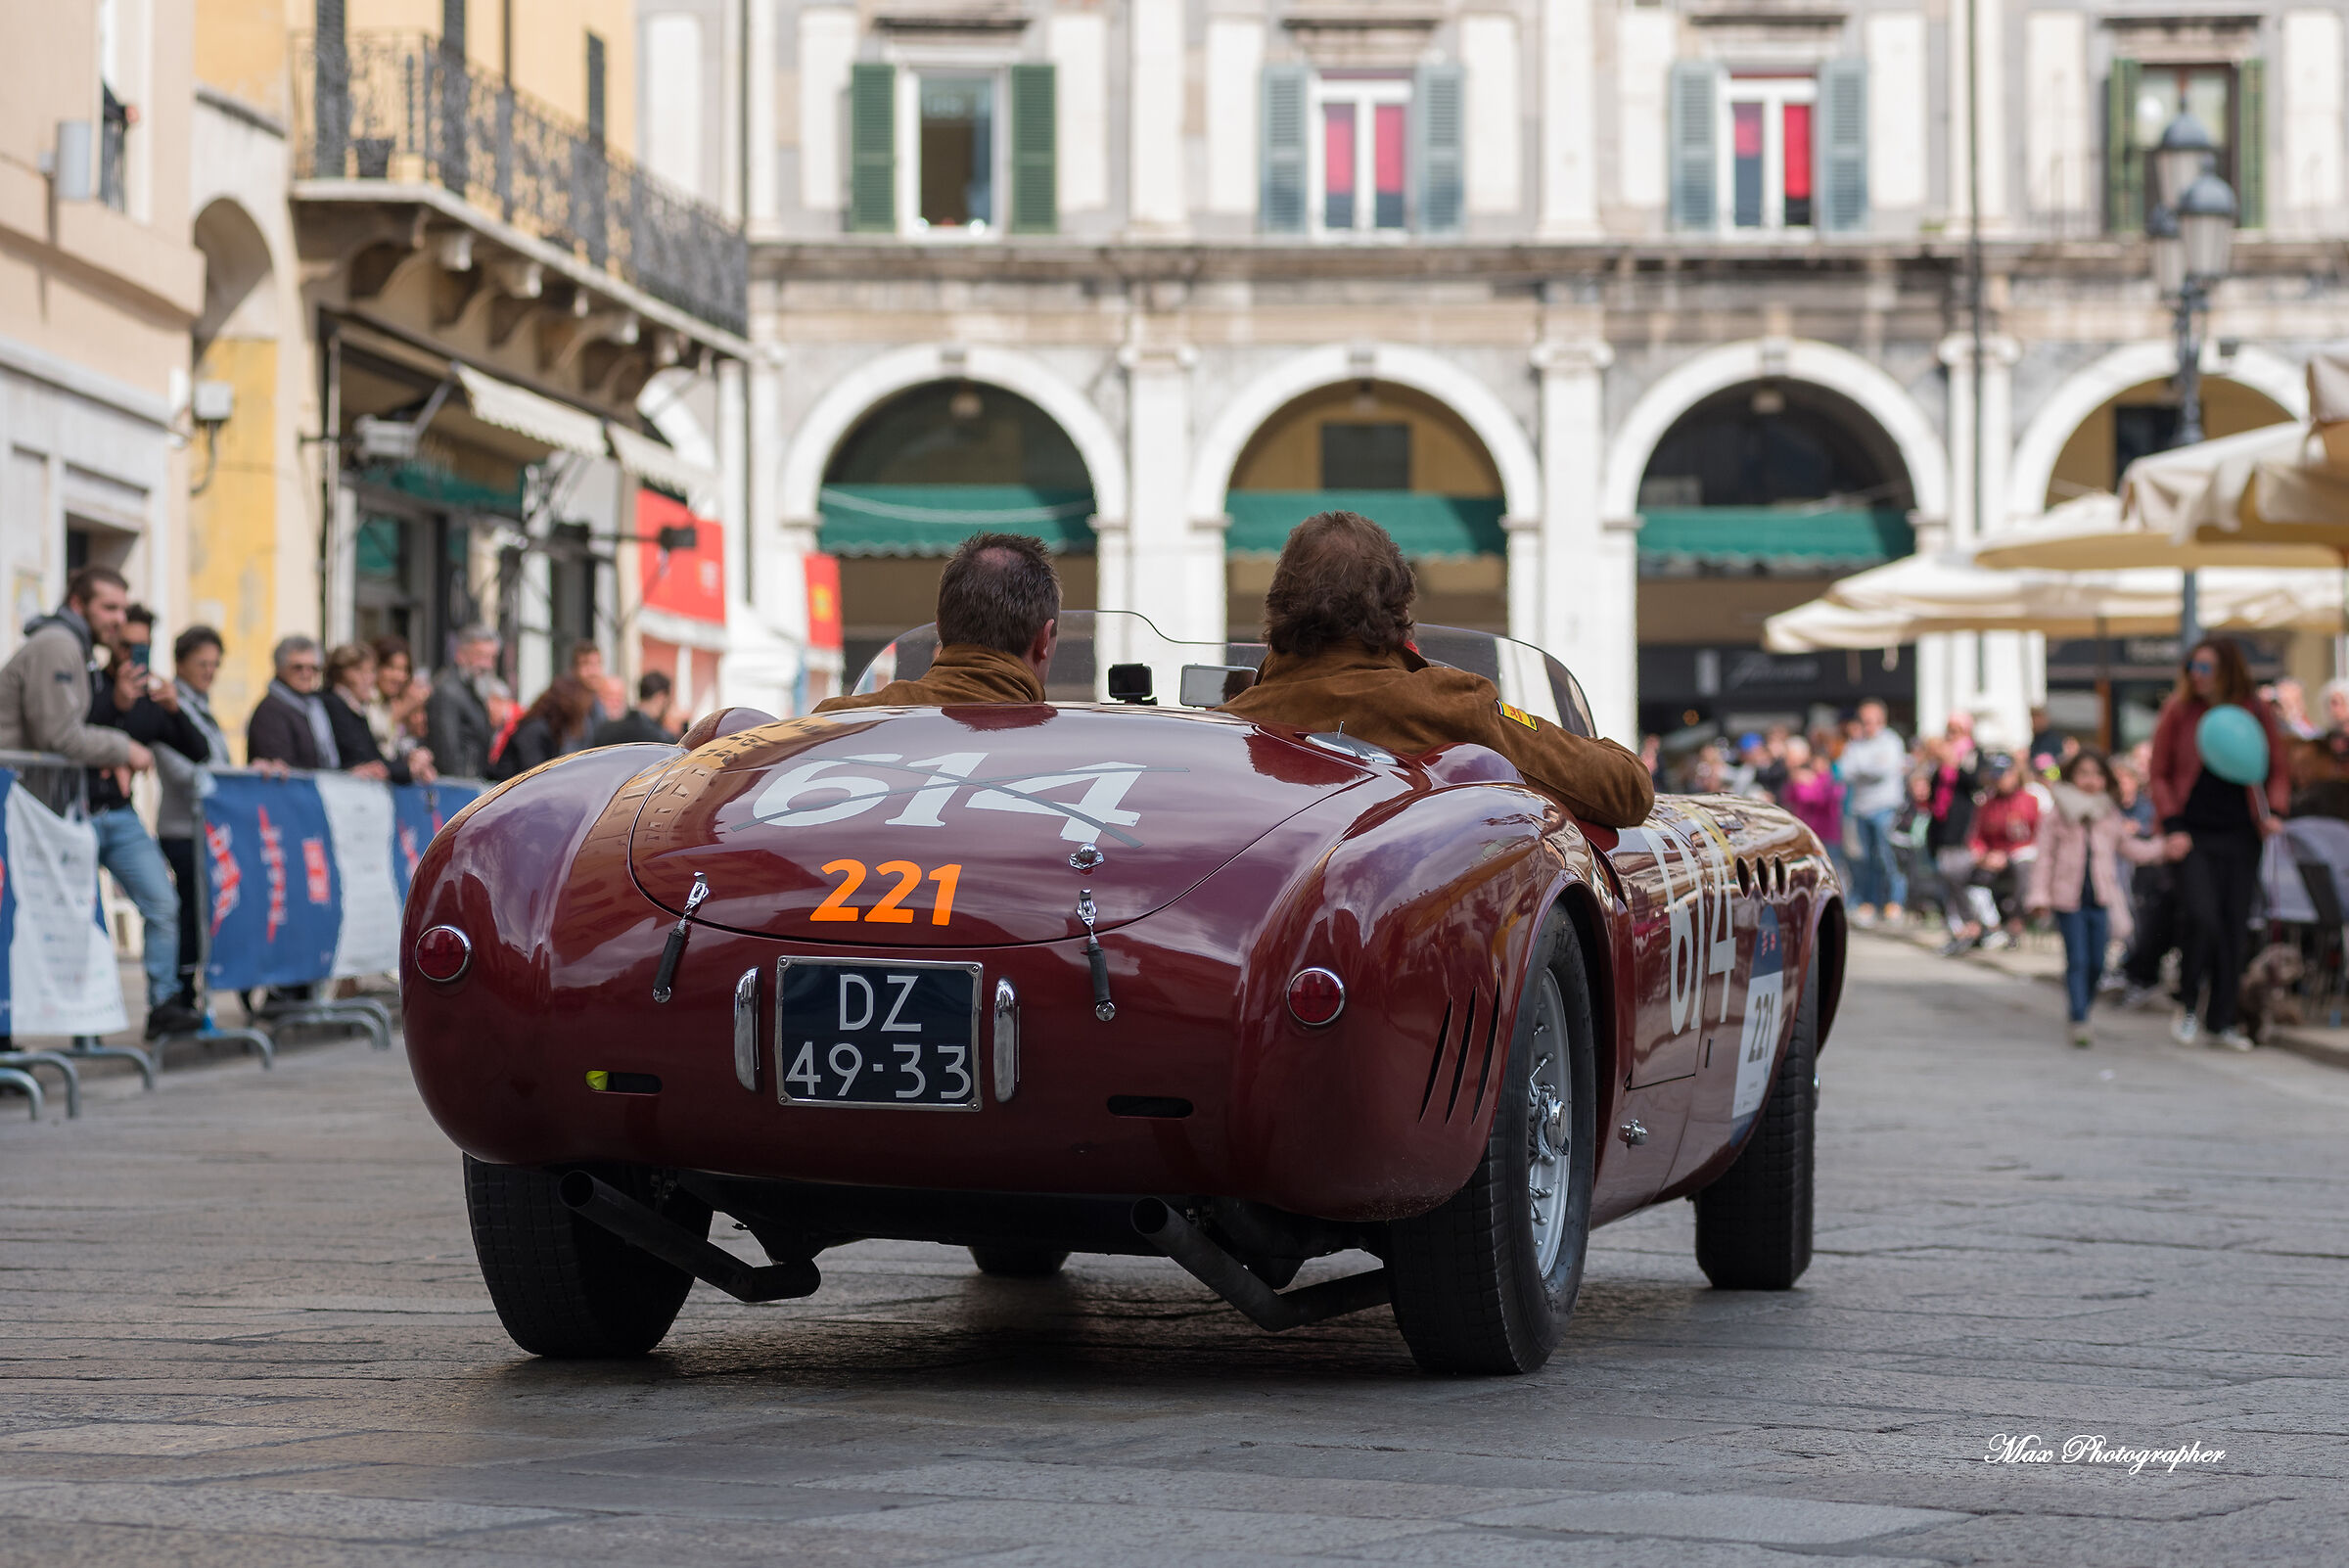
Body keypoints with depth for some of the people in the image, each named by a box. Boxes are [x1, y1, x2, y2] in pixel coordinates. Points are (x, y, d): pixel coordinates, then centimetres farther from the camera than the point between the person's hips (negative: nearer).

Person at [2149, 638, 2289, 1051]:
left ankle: (2221, 1021, 13)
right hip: (2194, 833, -2)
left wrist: (2274, 812, -6)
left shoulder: (2257, 712, 4)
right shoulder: (2178, 711, 0)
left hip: (2240, 835, 2)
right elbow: (2159, 774, 3)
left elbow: (2277, 769, 11)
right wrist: (2173, 826, -8)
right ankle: (2189, 1004, 5)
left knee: (2234, 928, 2)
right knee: (2202, 917, -17)